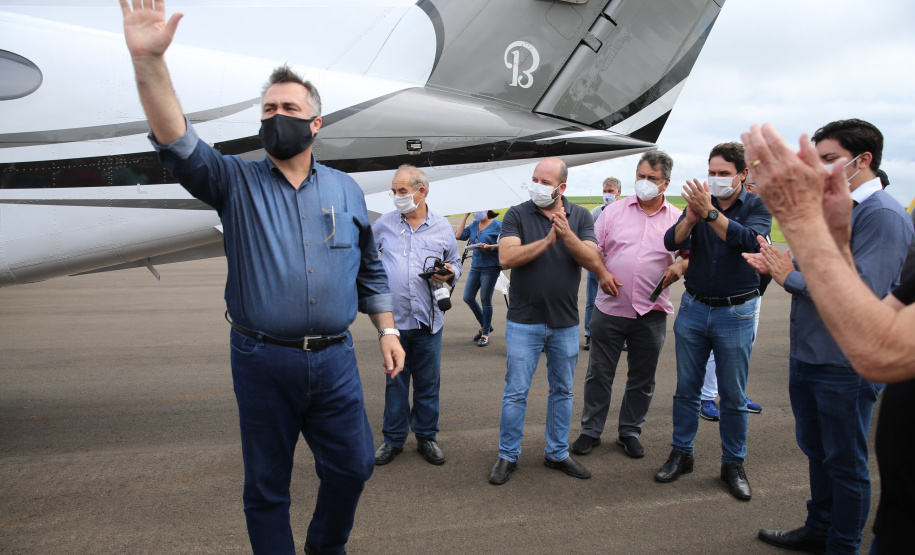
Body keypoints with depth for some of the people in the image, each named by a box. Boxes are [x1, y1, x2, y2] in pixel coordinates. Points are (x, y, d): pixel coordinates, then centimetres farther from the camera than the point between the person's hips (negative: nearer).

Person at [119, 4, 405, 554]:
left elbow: (371, 271, 13)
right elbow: (178, 143, -16)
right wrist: (148, 60, -29)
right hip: (263, 360, -1)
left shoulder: (346, 190, 8)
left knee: (353, 466, 11)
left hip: (335, 360, 2)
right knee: (266, 484, 11)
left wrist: (388, 330, 9)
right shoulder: (236, 182, 2)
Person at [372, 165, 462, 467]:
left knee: (428, 382, 9)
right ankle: (393, 439, 21)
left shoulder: (442, 227, 5)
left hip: (428, 319, 0)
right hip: (393, 317, 0)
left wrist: (449, 273, -8)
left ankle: (426, 436, 24)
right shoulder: (383, 224, 4)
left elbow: (454, 263, 14)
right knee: (395, 380, 8)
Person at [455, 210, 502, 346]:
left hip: (490, 267, -7)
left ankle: (486, 333, 13)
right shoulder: (474, 225, 13)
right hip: (475, 267, 7)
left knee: (485, 300, -2)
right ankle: (484, 325, 25)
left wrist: (490, 247, -24)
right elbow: (458, 235, 4)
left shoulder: (497, 225, -5)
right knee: (468, 297, 4)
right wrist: (465, 217, 6)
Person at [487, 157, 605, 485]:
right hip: (524, 322, -3)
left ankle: (557, 453, 30)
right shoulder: (517, 215, -3)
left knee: (562, 391, 14)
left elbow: (593, 262, -8)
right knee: (515, 393, 3)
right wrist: (546, 241, -23)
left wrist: (567, 236, -23)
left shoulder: (580, 217, 4)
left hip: (566, 322, 3)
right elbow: (506, 258, -17)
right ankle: (508, 456, 19)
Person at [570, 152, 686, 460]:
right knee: (599, 374, 8)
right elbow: (592, 249, 6)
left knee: (642, 378, 11)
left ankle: (630, 432, 28)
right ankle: (591, 431, 22)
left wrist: (679, 266, -13)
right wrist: (603, 274, -9)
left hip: (651, 313, 1)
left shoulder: (677, 219, 4)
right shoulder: (615, 210, 4)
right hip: (610, 308, 0)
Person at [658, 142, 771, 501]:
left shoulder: (756, 206, -3)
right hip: (693, 309, 2)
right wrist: (691, 218, -28)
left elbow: (752, 241, -24)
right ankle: (681, 454, 25)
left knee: (733, 396, 7)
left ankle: (733, 465, 22)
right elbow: (671, 242, -9)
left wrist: (710, 214, -32)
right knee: (686, 388, 10)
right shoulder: (699, 202, 4)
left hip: (736, 313, -2)